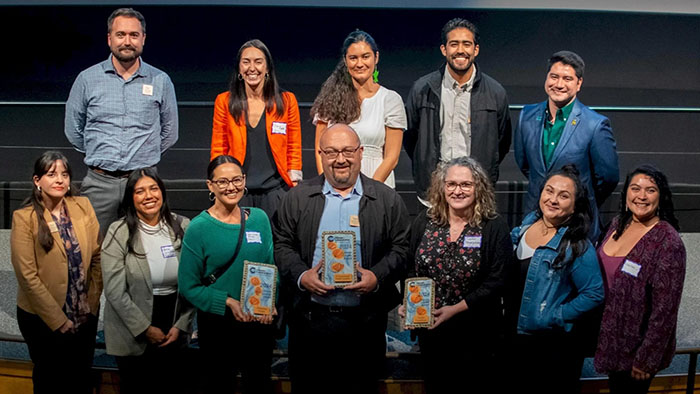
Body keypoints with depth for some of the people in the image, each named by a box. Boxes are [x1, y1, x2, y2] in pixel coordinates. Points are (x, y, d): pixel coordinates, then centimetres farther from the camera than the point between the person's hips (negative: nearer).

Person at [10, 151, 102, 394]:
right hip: (43, 319, -3)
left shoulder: (83, 206, -3)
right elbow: (28, 276, -15)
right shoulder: (24, 218, -13)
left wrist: (92, 303, -6)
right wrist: (58, 320, -14)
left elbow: (97, 256, 0)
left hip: (85, 315, 3)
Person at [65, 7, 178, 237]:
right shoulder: (87, 79, 5)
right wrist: (101, 157, 14)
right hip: (99, 183, 0)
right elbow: (73, 131, 14)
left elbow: (169, 133, 15)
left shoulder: (161, 81, 5)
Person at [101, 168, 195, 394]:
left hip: (174, 335, 2)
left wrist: (181, 325, -6)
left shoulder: (182, 227, -2)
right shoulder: (119, 233, -10)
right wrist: (145, 329, -11)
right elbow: (115, 292, -12)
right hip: (133, 336, -2)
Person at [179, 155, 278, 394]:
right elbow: (188, 286, -8)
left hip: (260, 322, 3)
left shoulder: (259, 219, 0)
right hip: (217, 324, -3)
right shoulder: (198, 228, -10)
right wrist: (228, 302, -19)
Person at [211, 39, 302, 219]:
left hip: (275, 190, 0)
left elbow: (294, 149, 8)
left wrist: (294, 187, 2)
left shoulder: (287, 101, 4)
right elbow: (218, 150, 8)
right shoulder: (224, 101, 5)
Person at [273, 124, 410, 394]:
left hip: (364, 322, 0)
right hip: (309, 320, 1)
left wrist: (378, 277, -14)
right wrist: (301, 275, -12)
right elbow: (282, 245, 5)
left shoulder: (388, 200, 4)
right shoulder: (297, 198, 6)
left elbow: (401, 248, 2)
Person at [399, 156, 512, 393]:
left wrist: (456, 308, -19)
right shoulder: (424, 222, 1)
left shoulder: (495, 227, -9)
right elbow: (410, 270, 7)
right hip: (430, 328, 3)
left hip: (476, 332, -3)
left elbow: (496, 281, -13)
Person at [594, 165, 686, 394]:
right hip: (610, 338, 6)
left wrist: (647, 360, -17)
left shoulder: (668, 243, -23)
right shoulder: (619, 224, -2)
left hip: (635, 346, -6)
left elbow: (665, 309, -21)